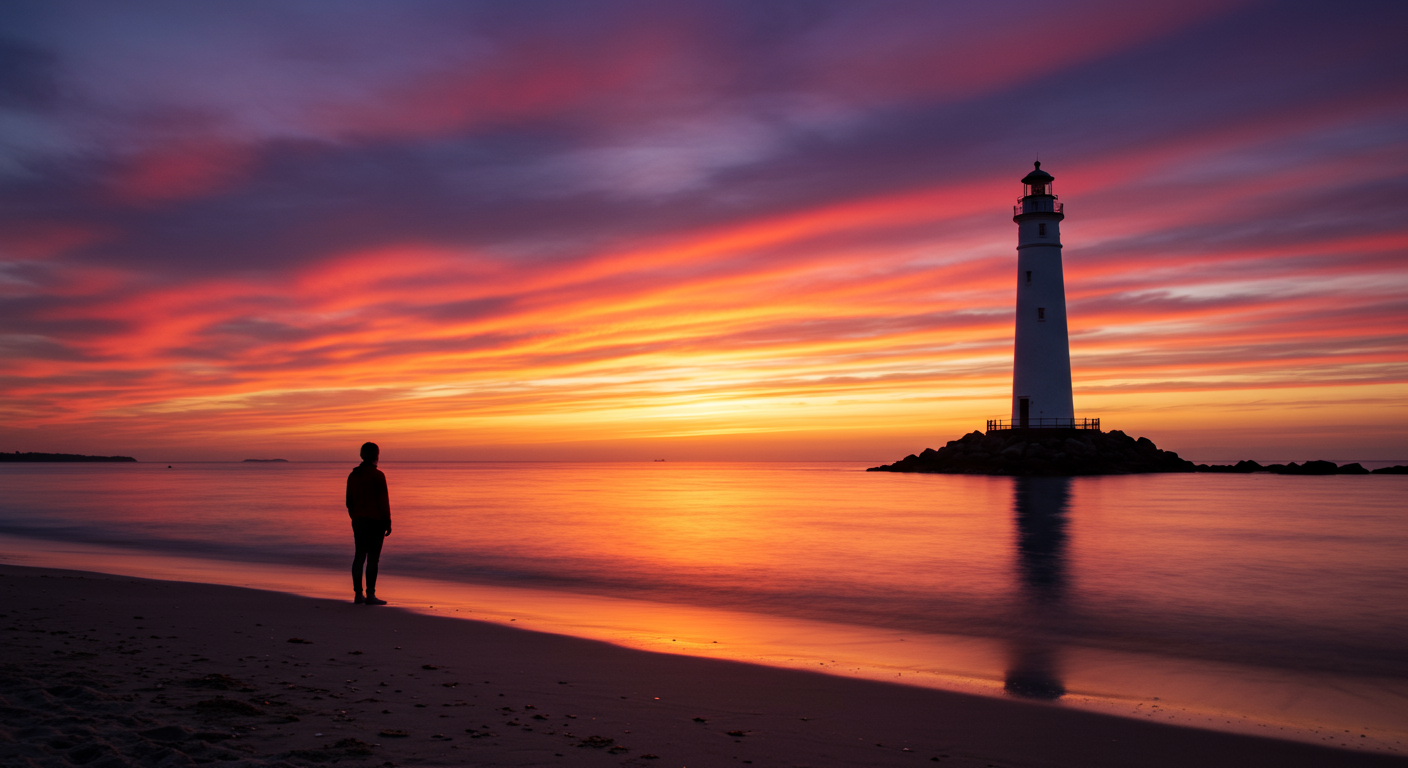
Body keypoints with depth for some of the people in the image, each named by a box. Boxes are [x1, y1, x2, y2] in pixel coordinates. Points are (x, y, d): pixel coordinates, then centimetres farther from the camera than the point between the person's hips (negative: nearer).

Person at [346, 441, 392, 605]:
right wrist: (387, 522, -7)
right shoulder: (377, 475, -11)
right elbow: (383, 501, -12)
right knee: (373, 557, -5)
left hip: (358, 521, 7)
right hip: (375, 521, -7)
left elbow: (349, 501, 15)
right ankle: (370, 595, -5)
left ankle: (358, 594, 12)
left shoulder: (353, 475, 10)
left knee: (359, 556, 11)